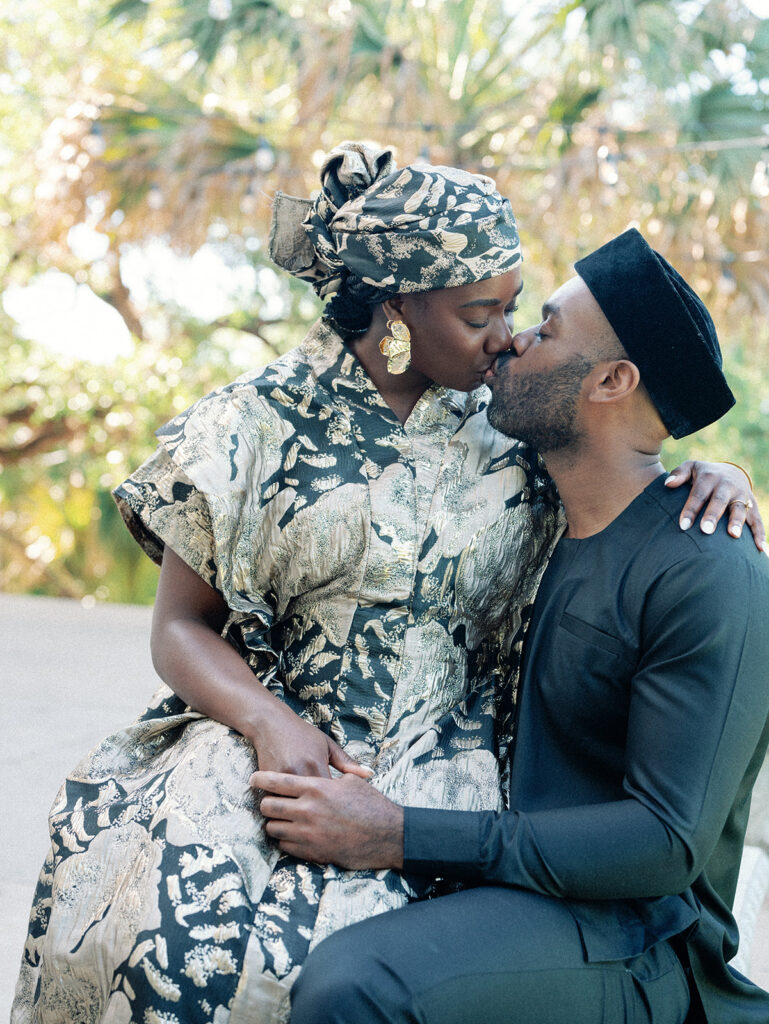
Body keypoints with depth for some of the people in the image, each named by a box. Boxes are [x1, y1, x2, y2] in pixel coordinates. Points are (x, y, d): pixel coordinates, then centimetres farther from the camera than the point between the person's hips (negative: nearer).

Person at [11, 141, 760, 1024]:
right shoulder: (257, 427, 3)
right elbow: (180, 627, 4)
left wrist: (715, 476, -2)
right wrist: (269, 722, -16)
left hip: (433, 761, 1)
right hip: (267, 736, -1)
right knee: (157, 925, -30)